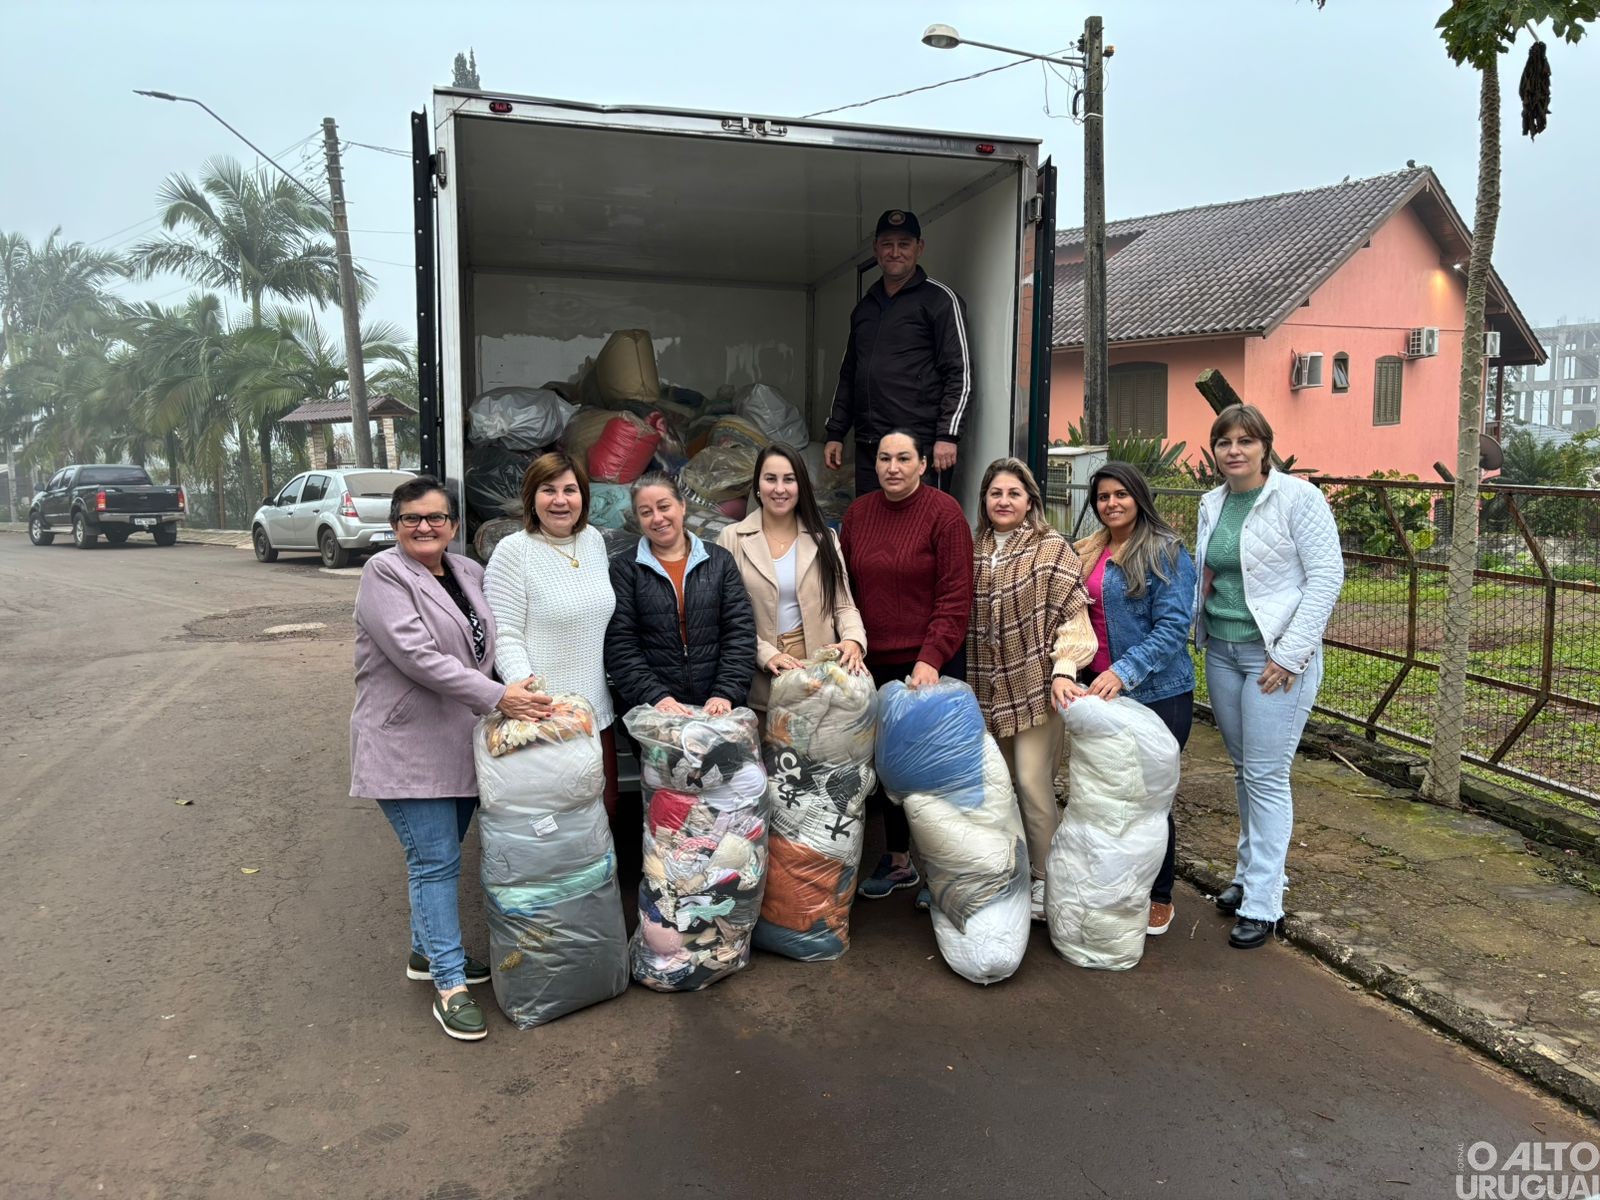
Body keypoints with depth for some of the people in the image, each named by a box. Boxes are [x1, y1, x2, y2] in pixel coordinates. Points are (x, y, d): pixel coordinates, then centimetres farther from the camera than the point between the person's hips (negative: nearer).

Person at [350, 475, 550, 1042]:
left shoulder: (470, 573, 9)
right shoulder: (384, 573, -12)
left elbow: (485, 648, 20)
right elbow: (418, 656, -22)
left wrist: (520, 688, 4)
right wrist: (496, 697, -27)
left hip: (462, 744, 6)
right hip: (408, 746, -6)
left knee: (438, 856, 17)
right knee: (436, 862, -4)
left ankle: (428, 951, 34)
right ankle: (448, 985, 6)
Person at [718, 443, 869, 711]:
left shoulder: (823, 538, 9)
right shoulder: (732, 539, 1)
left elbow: (843, 604, 5)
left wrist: (853, 639, -15)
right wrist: (766, 654, -17)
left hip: (818, 672, 2)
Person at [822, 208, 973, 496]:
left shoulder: (939, 299, 0)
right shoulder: (864, 306, 20)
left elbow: (961, 374, -7)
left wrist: (948, 436, -16)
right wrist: (835, 433, 19)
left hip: (921, 447, -6)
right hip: (868, 448, 7)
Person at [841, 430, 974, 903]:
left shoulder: (944, 513, -8)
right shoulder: (858, 513, 7)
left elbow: (956, 597, -12)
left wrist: (930, 658, -19)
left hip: (931, 664, -5)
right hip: (874, 663, 5)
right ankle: (897, 859, 30)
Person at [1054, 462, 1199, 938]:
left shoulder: (1166, 553, -8)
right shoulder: (1086, 554, 9)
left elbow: (1172, 627, -16)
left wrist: (1123, 672, -26)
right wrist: (1063, 672, -14)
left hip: (1157, 693, -5)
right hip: (1097, 692, 5)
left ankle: (1159, 898, 24)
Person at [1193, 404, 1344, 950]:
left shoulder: (1297, 497, -10)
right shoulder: (1212, 504, 9)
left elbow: (1326, 576, -14)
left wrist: (1289, 654, -17)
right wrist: (1197, 629, 9)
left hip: (1276, 655, -6)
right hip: (1221, 652, 6)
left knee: (1266, 777, -3)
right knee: (1243, 770, 15)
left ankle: (1262, 902, 6)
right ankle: (1251, 871, 30)